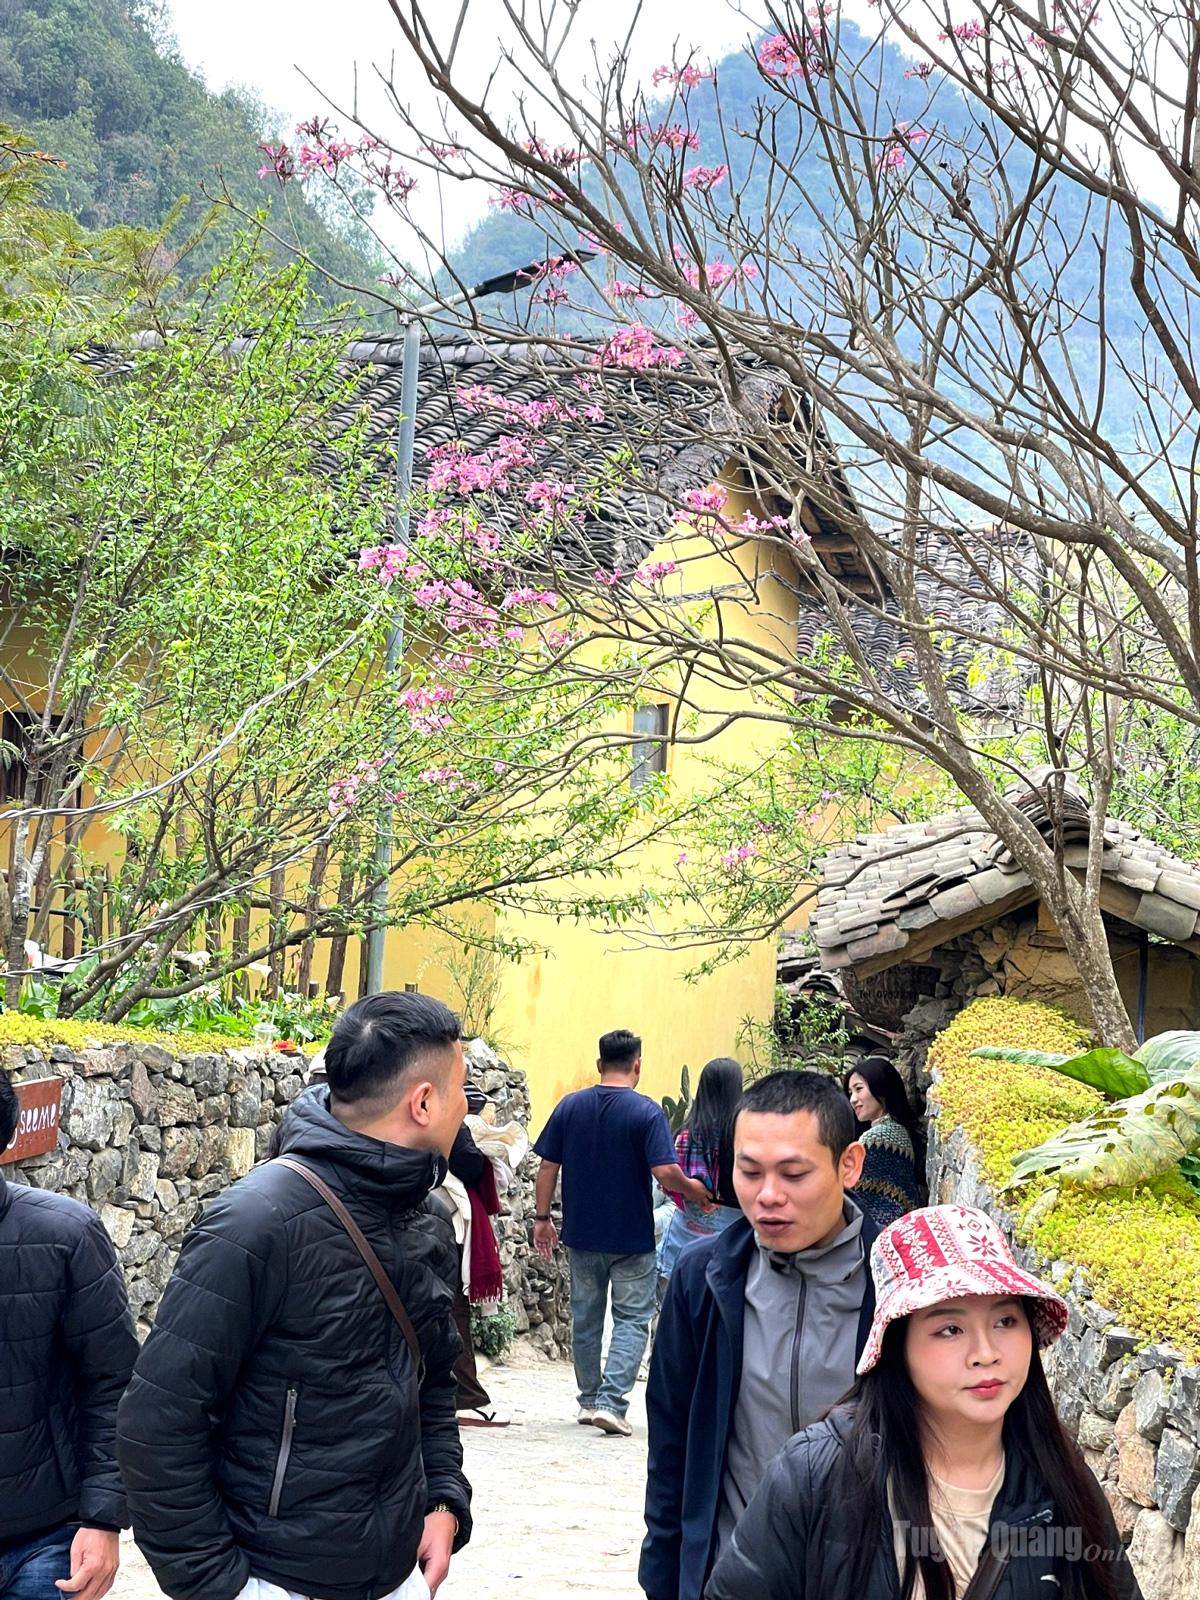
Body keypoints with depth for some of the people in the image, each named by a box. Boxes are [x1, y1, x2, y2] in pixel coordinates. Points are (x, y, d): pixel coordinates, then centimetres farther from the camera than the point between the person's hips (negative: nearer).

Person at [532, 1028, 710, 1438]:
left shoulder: (569, 1107, 0)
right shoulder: (646, 1112, -12)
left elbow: (547, 1167, 1)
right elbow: (666, 1172, -19)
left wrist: (542, 1217, 9)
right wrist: (698, 1193, -2)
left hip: (581, 1234, 4)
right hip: (632, 1237, -4)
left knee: (585, 1318, 16)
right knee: (632, 1319, 4)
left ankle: (589, 1400, 26)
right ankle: (610, 1401, -9)